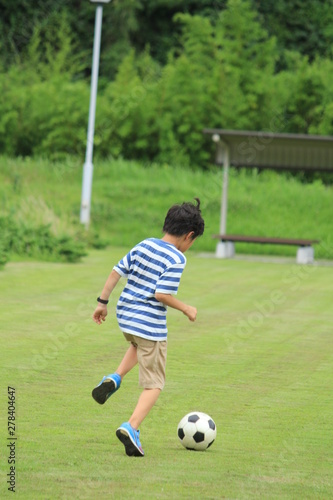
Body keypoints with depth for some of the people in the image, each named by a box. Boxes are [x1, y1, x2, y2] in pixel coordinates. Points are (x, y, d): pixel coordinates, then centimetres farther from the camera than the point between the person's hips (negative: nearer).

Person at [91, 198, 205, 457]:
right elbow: (162, 294, -21)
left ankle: (115, 379, 17)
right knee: (154, 384, 3)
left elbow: (116, 272, 7)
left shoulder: (144, 246, 6)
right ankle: (131, 427, -16)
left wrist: (103, 302, 15)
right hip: (151, 324, -7)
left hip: (125, 316, 7)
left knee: (139, 345, 41)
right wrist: (186, 309, -6)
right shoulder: (177, 259, -14)